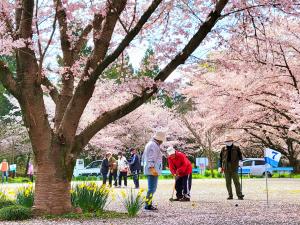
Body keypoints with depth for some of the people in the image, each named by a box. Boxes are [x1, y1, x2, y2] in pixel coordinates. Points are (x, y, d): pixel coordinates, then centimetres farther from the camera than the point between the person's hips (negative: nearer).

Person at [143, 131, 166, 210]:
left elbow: (144, 157, 25)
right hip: (153, 171, -11)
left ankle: (149, 204, 20)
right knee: (152, 188, -9)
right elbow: (151, 158, -23)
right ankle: (148, 205, -8)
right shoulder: (154, 145, -13)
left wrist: (145, 166, 30)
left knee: (152, 188, 16)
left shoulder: (149, 144, 19)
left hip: (148, 170, 11)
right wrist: (152, 168, -29)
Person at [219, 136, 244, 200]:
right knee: (228, 183, 5)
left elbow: (240, 156, 9)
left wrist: (241, 159, -10)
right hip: (226, 168, 3)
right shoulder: (223, 149, 10)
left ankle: (239, 195, -3)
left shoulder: (236, 148, 6)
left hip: (234, 168, -3)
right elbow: (221, 158, 13)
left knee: (236, 182, -5)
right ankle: (230, 195, 12)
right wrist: (220, 166, 8)